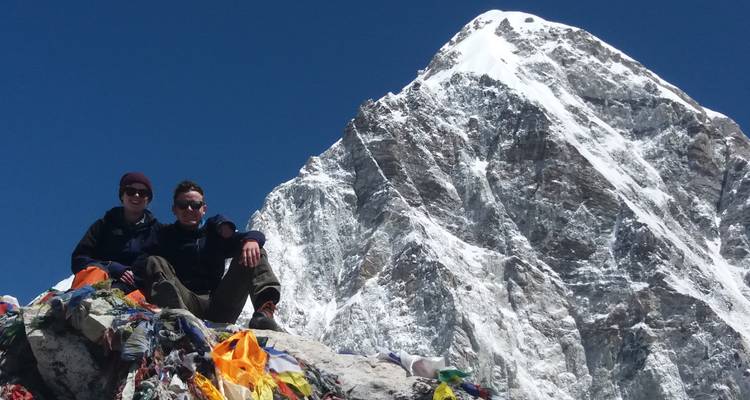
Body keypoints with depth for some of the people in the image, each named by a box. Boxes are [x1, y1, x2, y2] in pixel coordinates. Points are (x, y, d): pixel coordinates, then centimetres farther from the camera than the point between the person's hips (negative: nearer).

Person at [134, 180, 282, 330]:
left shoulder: (214, 230, 20)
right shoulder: (167, 236, 18)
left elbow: (257, 236, 5)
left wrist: (251, 239, -18)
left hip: (220, 307, 1)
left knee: (253, 252, -7)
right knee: (153, 262, -19)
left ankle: (265, 311, -36)